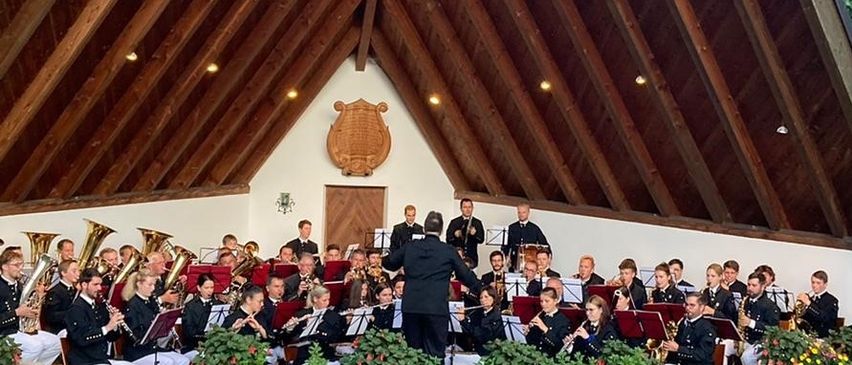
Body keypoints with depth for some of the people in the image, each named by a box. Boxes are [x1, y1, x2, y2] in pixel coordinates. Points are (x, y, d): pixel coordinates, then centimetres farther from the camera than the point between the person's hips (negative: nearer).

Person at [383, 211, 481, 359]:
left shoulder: (410, 247, 6)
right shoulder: (448, 250, -1)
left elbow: (389, 264, 21)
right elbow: (465, 274, 9)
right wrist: (479, 288, 27)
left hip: (410, 306, 3)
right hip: (436, 308, -3)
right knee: (435, 353, 3)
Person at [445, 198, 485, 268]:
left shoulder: (477, 222, 8)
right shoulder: (454, 222, 6)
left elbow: (481, 240, 0)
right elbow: (448, 239, 1)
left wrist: (475, 233, -19)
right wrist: (455, 235, -19)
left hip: (472, 257, 1)